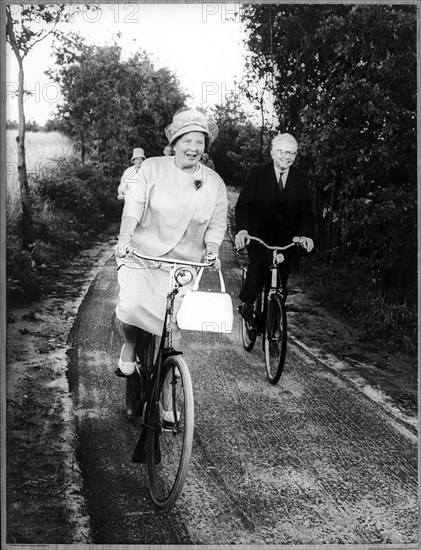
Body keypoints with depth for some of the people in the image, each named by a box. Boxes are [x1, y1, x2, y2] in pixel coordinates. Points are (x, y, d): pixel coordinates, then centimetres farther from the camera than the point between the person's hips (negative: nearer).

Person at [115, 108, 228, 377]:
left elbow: (216, 225, 7)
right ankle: (130, 346, 9)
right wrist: (125, 236, -21)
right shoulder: (152, 167, -1)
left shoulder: (214, 182, 4)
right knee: (132, 306, -23)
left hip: (183, 264, 2)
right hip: (141, 254, -1)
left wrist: (212, 250, -11)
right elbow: (134, 204, -6)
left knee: (173, 324, -2)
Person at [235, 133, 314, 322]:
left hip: (286, 237, 3)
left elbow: (305, 210, 0)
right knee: (260, 261, -27)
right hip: (258, 233, -3)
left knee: (282, 274, 0)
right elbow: (243, 204, -9)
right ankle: (246, 303, -9)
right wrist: (242, 229, -27)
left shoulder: (300, 178, 6)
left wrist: (306, 234, -19)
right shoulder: (257, 173, -2)